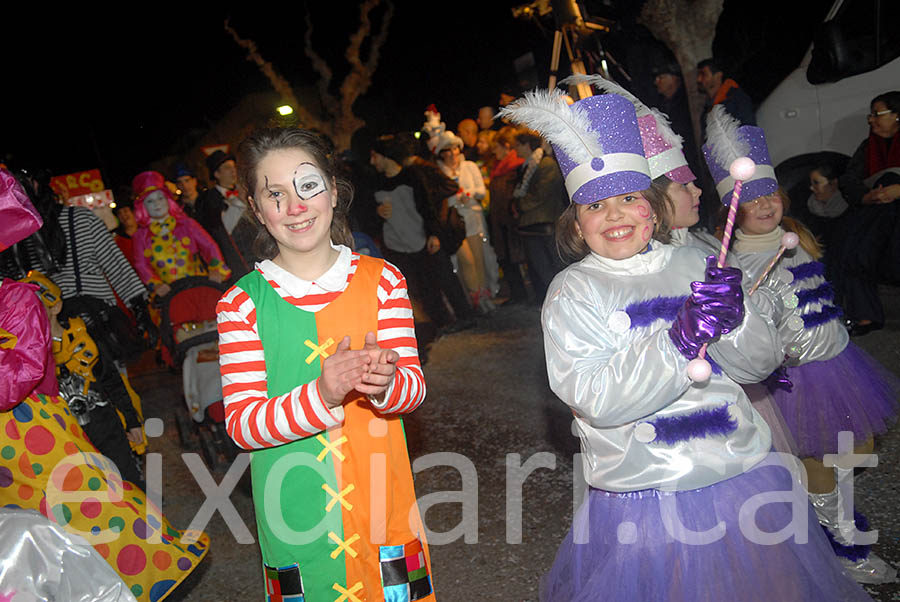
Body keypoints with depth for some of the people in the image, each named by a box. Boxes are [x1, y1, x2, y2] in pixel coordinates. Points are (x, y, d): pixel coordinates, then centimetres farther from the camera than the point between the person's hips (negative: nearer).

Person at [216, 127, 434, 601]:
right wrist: (322, 394, -29)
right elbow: (241, 423, -11)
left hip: (385, 506, 2)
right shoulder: (242, 303, -7)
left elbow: (415, 387, -5)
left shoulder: (381, 279, -2)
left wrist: (384, 385, -29)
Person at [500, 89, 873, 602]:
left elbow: (761, 362, 3)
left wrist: (733, 319, -18)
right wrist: (680, 338, -28)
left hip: (744, 473, 4)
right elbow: (596, 399, -18)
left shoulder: (695, 263, 4)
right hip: (644, 497, -3)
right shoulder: (573, 291, -6)